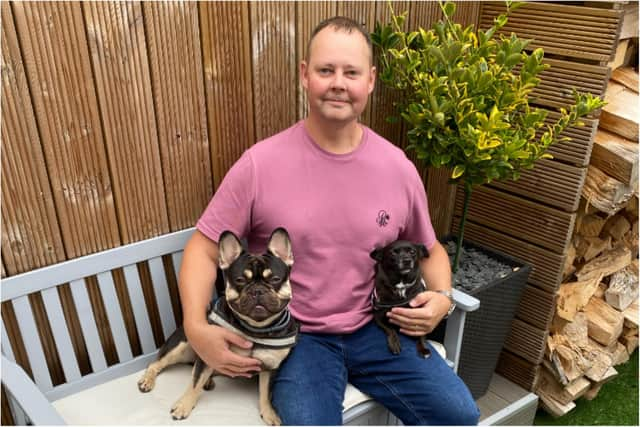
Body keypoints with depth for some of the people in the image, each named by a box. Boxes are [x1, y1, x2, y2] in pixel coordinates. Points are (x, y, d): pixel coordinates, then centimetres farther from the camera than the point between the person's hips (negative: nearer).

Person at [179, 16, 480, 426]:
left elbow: (430, 248, 12)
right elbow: (205, 249, -5)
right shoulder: (260, 164, -12)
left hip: (376, 327, 3)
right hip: (297, 336, -2)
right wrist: (196, 327, -19)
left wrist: (441, 297, -8)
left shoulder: (398, 167, -3)